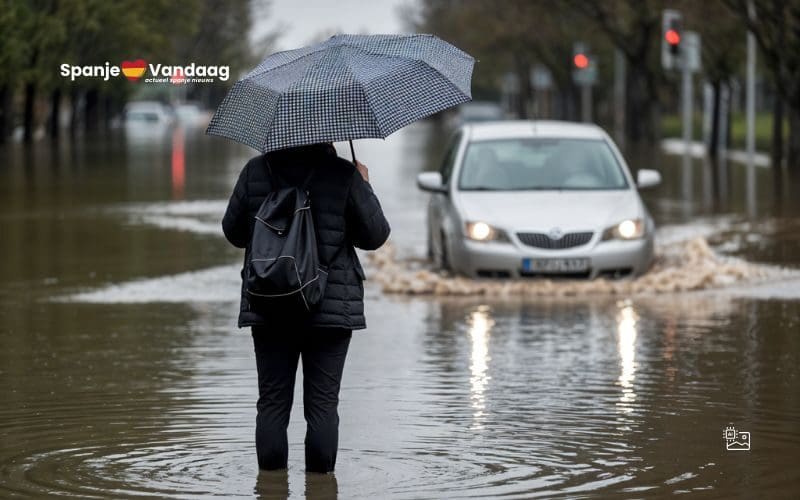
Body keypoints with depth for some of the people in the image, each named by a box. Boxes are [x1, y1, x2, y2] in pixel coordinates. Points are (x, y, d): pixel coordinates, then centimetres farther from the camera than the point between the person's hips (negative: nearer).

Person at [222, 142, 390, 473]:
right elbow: (375, 235, -1)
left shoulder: (255, 172, -1)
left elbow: (233, 232, 10)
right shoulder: (343, 175, -8)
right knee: (323, 402, 3)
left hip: (267, 307, 2)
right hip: (330, 307, -2)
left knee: (273, 400, 8)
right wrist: (364, 187, 13)